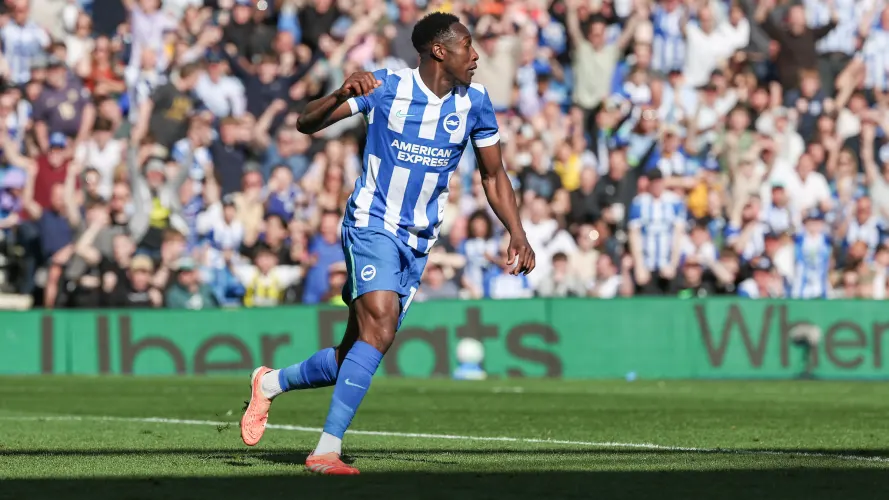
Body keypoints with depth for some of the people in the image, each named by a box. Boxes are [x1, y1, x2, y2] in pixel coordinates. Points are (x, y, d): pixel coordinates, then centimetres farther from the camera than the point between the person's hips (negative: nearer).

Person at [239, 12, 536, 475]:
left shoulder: (474, 102, 2)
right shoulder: (386, 87, -9)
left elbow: (493, 174, 13)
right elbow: (306, 123, -8)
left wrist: (517, 233, 1)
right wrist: (341, 95, -28)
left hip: (419, 242, 5)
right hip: (372, 224, -5)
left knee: (353, 358, 4)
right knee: (380, 324, -27)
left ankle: (271, 382, 32)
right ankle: (327, 450, -24)